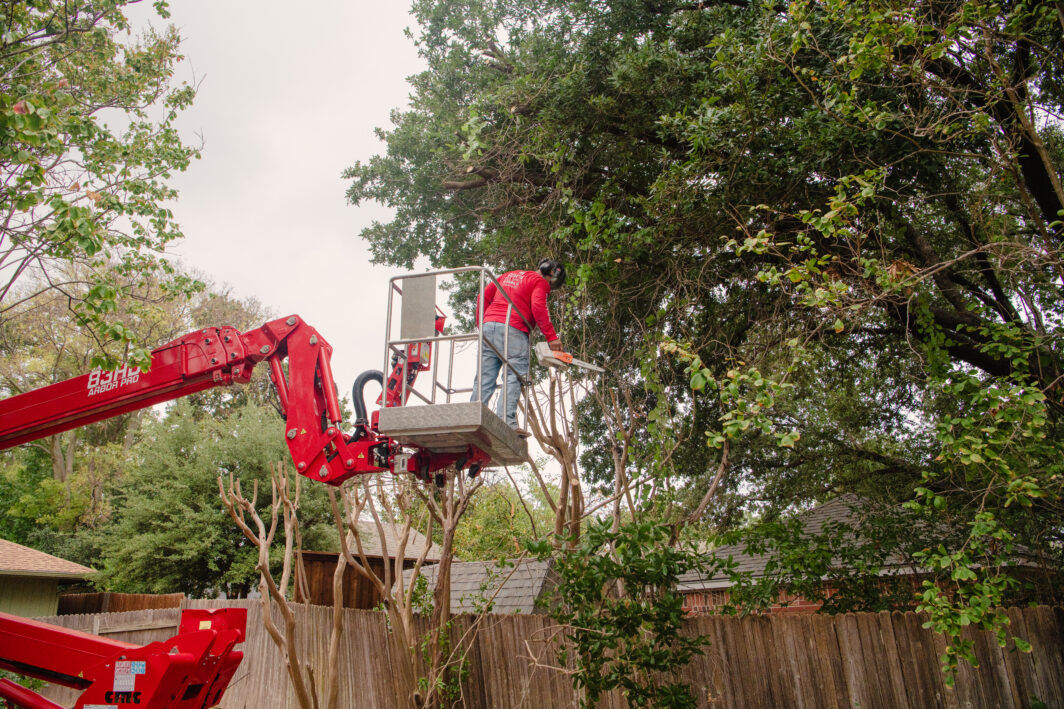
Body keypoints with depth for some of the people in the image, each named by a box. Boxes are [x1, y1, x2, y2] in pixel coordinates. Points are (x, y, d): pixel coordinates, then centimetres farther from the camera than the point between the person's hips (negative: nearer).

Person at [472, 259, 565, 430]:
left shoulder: (509, 275, 28)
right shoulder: (540, 282, 6)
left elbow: (485, 295, 24)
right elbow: (538, 308, -10)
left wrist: (481, 324, 24)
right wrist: (551, 337, -9)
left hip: (489, 326, 7)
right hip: (513, 331, -7)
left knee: (484, 377, 5)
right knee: (514, 377, -7)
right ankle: (506, 421, -17)